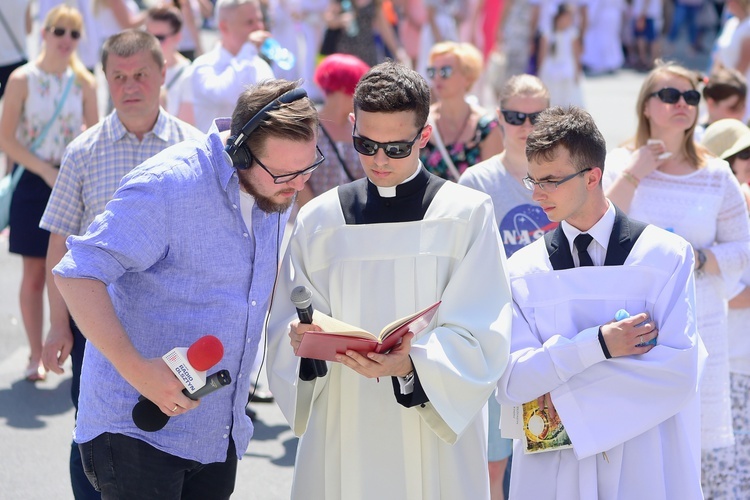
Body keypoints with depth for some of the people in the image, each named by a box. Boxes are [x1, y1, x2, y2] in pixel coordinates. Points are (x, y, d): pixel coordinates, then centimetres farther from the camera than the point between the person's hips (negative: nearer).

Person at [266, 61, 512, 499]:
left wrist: (410, 366, -27)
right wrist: (302, 338, -18)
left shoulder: (468, 215, -2)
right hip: (342, 435, 2)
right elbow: (286, 328, 5)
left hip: (436, 436, -2)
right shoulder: (320, 219, 6)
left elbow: (479, 339, -10)